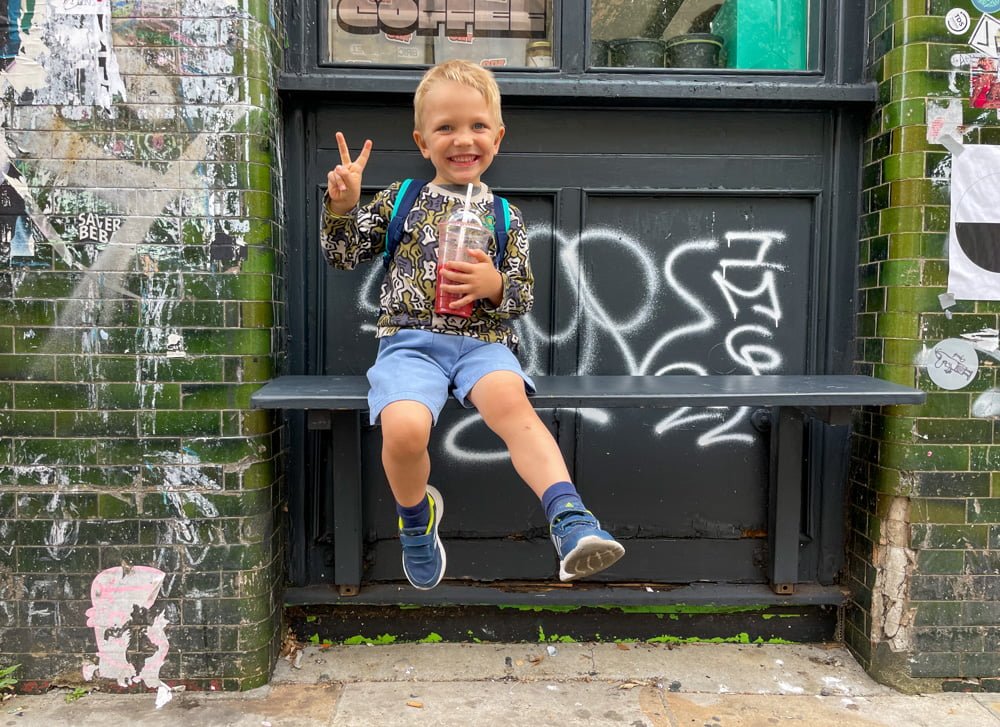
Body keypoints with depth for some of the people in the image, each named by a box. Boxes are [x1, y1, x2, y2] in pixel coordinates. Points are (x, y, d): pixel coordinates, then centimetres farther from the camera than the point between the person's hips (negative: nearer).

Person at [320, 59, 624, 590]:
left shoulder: (504, 217, 13)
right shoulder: (399, 201, 12)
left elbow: (523, 295, 11)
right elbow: (343, 257, 15)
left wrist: (496, 285, -12)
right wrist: (343, 205, -3)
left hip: (482, 340, 1)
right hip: (410, 339, 0)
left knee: (509, 401, -35)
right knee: (403, 428, -30)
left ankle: (570, 521, -40)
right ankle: (416, 514, 3)